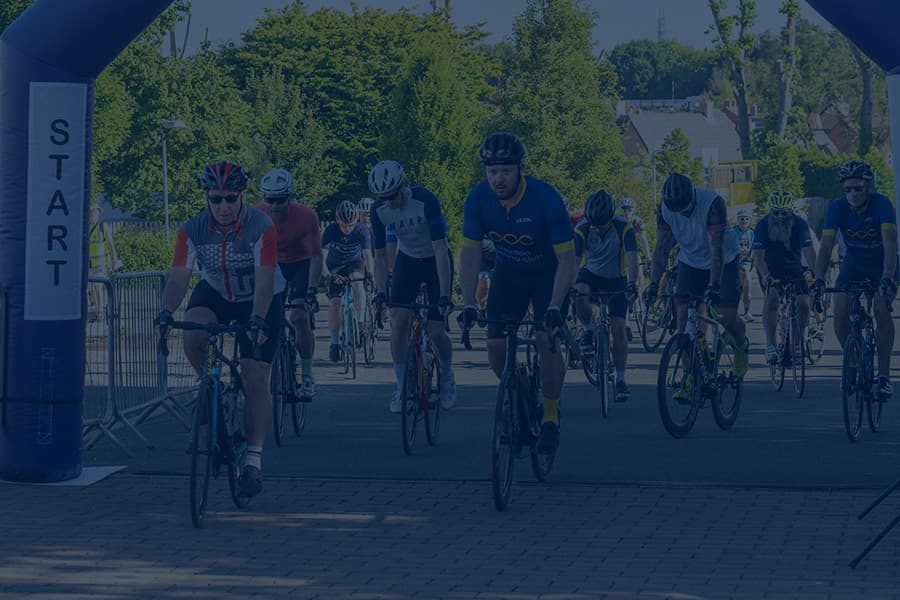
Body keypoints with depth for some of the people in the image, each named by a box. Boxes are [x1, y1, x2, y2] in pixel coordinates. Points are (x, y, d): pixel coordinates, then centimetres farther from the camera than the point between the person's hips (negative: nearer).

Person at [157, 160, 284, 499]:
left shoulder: (261, 227, -27)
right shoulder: (193, 230, -19)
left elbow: (264, 279, -34)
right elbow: (179, 275, -22)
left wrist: (257, 320, -48)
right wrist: (166, 313, -39)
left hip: (260, 300, -3)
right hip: (215, 293, 3)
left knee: (255, 379, -11)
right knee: (192, 335, -30)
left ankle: (253, 460, -7)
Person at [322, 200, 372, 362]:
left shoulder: (362, 231, -24)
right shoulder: (331, 230, -26)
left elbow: (367, 255, -23)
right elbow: (322, 256, -30)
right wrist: (330, 275, -45)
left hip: (354, 263, 0)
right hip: (335, 267, 0)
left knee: (358, 283, -33)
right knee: (334, 302, -12)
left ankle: (360, 324, -24)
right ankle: (334, 342, -1)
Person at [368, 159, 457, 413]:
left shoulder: (426, 201, -30)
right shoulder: (379, 211, -17)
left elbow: (441, 250, -31)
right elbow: (380, 255, -8)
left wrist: (445, 295, -34)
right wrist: (380, 292, -21)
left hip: (434, 261, -3)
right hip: (407, 260, 3)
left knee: (435, 331, -9)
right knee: (399, 321, -15)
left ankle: (447, 374, 21)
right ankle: (401, 386, -1)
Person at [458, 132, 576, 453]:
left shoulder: (546, 199, -31)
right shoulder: (478, 199, -21)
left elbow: (567, 259, -27)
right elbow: (470, 253, -13)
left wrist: (555, 307, -36)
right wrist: (469, 305, -23)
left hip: (548, 273, -3)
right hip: (507, 273, 3)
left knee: (546, 339, -22)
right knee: (496, 348, -10)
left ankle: (551, 417, -5)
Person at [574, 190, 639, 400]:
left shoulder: (624, 228, -24)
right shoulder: (582, 230, -21)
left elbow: (632, 258, -33)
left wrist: (632, 284, -49)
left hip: (617, 280, -1)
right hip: (592, 274, 1)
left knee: (618, 328, -9)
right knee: (579, 293, -35)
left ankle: (620, 379, 1)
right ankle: (588, 331, -7)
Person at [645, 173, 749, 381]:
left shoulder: (712, 203, -31)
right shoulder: (666, 209, -18)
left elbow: (716, 249, -34)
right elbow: (661, 249, -15)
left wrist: (713, 285, -42)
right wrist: (653, 284, -26)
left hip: (723, 261, -3)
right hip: (690, 261, 3)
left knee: (727, 318, -10)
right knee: (683, 317, -10)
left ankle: (741, 345, 26)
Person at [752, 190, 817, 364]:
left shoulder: (799, 224, -16)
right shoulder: (763, 226, -18)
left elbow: (808, 251, -27)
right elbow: (758, 254, -28)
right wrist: (766, 276, -45)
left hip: (794, 270, 2)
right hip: (771, 270, -2)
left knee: (803, 303, -17)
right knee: (772, 296, -30)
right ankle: (770, 344, -30)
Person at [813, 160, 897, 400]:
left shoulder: (882, 204, -28)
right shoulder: (837, 208, -21)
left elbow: (890, 244, -37)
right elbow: (826, 246, -26)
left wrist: (888, 279, -51)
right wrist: (819, 280, -41)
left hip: (882, 264, -2)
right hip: (853, 263, 3)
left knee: (882, 310, -25)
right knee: (840, 313, -16)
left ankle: (884, 374, -16)